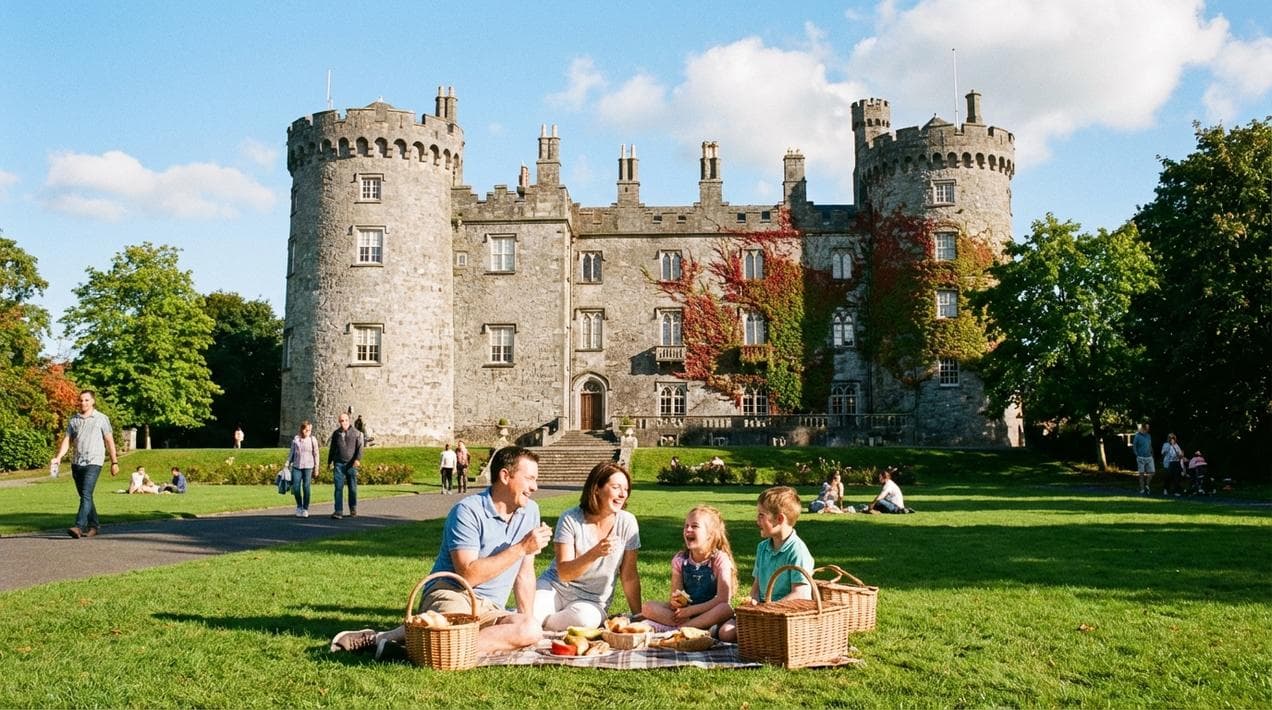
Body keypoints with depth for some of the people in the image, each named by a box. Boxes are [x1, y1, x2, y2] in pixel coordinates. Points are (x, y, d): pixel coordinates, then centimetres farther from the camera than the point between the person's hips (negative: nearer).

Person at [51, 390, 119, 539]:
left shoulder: (101, 419, 2)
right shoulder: (74, 419, 11)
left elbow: (109, 441, 4)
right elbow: (67, 440, 8)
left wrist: (114, 462, 4)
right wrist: (58, 457, -8)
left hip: (93, 462, -5)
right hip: (76, 463, 5)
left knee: (86, 494, -17)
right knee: (84, 496, 12)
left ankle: (79, 527, -25)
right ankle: (93, 525, 23)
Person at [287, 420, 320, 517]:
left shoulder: (313, 440, 1)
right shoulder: (295, 439, 6)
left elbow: (316, 454, 4)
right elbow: (291, 453, 14)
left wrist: (316, 468, 3)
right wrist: (287, 464, 12)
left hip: (308, 467, -2)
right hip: (296, 466, 2)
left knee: (306, 487, -3)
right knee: (295, 487, -2)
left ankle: (305, 509, 7)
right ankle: (299, 506, 20)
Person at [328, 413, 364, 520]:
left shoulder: (356, 433, 3)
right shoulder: (336, 434, 11)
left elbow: (359, 447, -4)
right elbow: (332, 449, 20)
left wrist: (358, 459, -18)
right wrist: (329, 462, 19)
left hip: (351, 464, -1)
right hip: (339, 464, 1)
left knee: (352, 488, 6)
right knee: (338, 488, -7)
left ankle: (353, 509, 21)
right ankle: (338, 511, -10)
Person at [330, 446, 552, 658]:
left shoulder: (530, 511, 11)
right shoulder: (468, 511, -9)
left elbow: (525, 574, 17)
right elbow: (468, 574, -18)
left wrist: (527, 621, 9)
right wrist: (521, 548, -16)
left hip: (489, 610, 7)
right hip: (451, 595, -7)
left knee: (533, 630, -30)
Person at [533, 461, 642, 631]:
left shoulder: (627, 522, -8)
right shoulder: (571, 519, -12)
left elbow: (630, 576, -1)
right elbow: (564, 573, -17)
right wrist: (595, 554, -33)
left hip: (592, 601, 2)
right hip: (555, 586, -2)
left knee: (584, 618, -34)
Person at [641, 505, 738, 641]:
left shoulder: (720, 559, -9)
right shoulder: (680, 559, 2)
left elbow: (723, 599, -17)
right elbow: (676, 595, 0)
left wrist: (690, 610, -19)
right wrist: (675, 602, -25)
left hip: (711, 613, -3)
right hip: (685, 611, 4)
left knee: (726, 609, -37)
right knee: (647, 607, -19)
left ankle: (677, 629, -29)